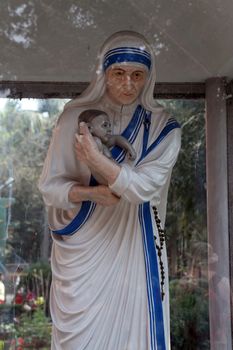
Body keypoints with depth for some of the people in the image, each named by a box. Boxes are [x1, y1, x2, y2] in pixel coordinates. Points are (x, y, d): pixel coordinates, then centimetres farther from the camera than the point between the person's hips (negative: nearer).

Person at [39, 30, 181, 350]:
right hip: (82, 250, 0)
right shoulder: (76, 116, -2)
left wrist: (96, 159, -28)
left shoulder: (163, 128, -2)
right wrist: (88, 193, -20)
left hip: (135, 252, 0)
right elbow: (49, 185, -2)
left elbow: (145, 187, -15)